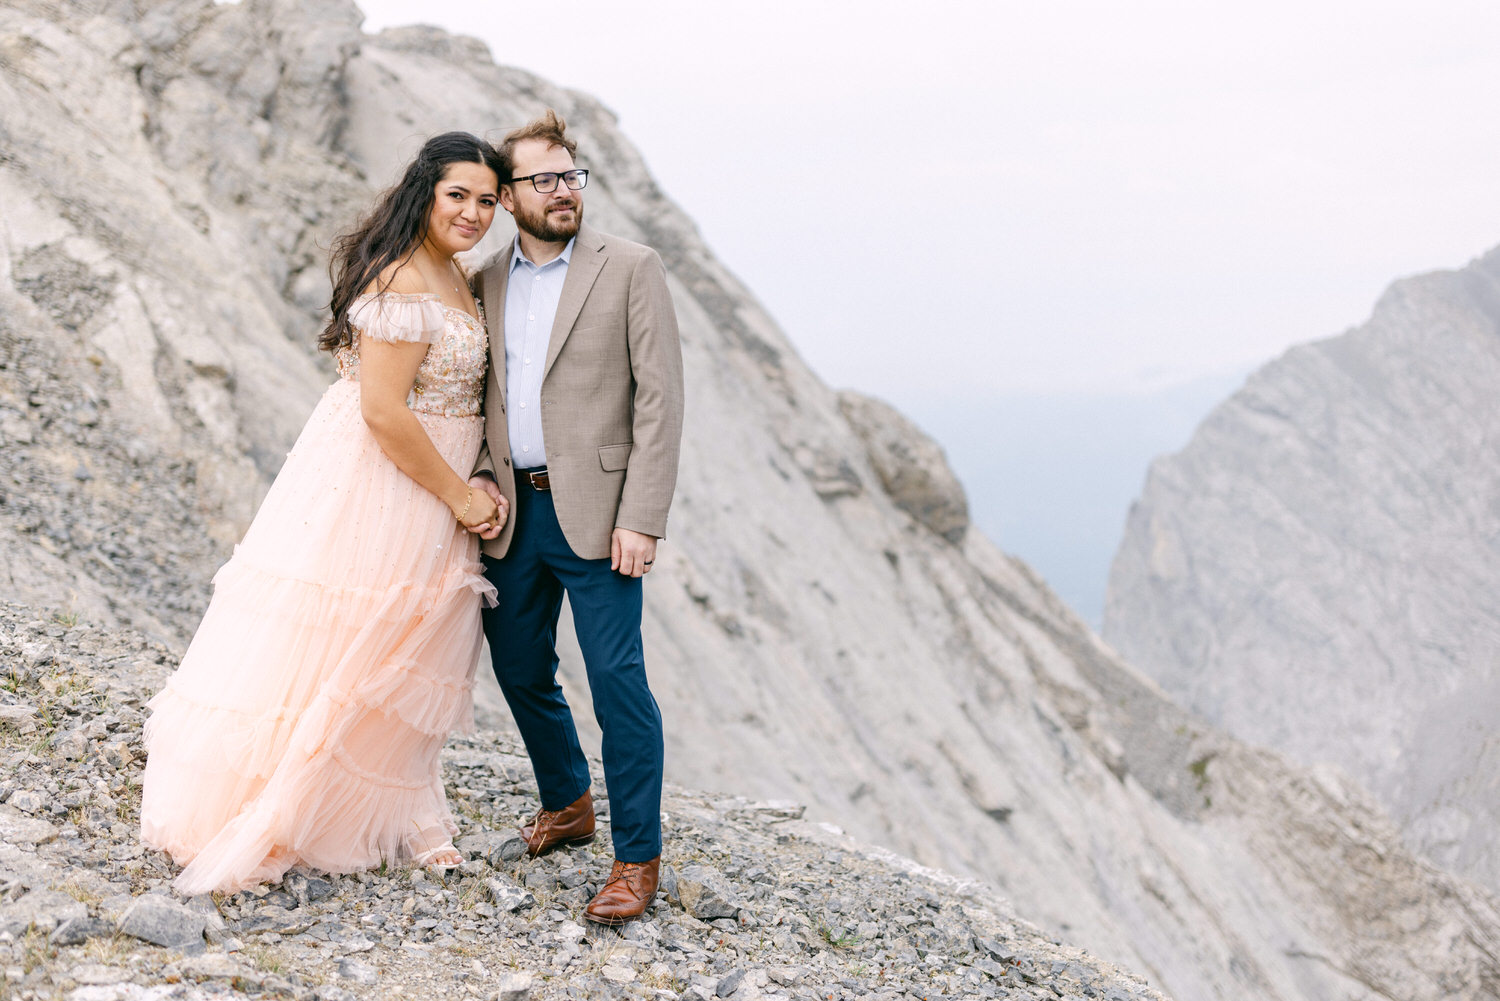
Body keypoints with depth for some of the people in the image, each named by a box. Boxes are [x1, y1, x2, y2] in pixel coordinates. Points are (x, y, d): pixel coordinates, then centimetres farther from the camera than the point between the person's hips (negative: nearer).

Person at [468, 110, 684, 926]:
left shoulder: (631, 269, -4)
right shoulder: (489, 283, 11)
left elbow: (660, 398, -9)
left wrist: (641, 520, -15)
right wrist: (478, 473, 0)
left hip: (593, 513, -5)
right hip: (512, 512, 6)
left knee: (617, 682, -7)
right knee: (520, 672, 15)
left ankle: (637, 858, 3)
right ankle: (566, 804, 37)